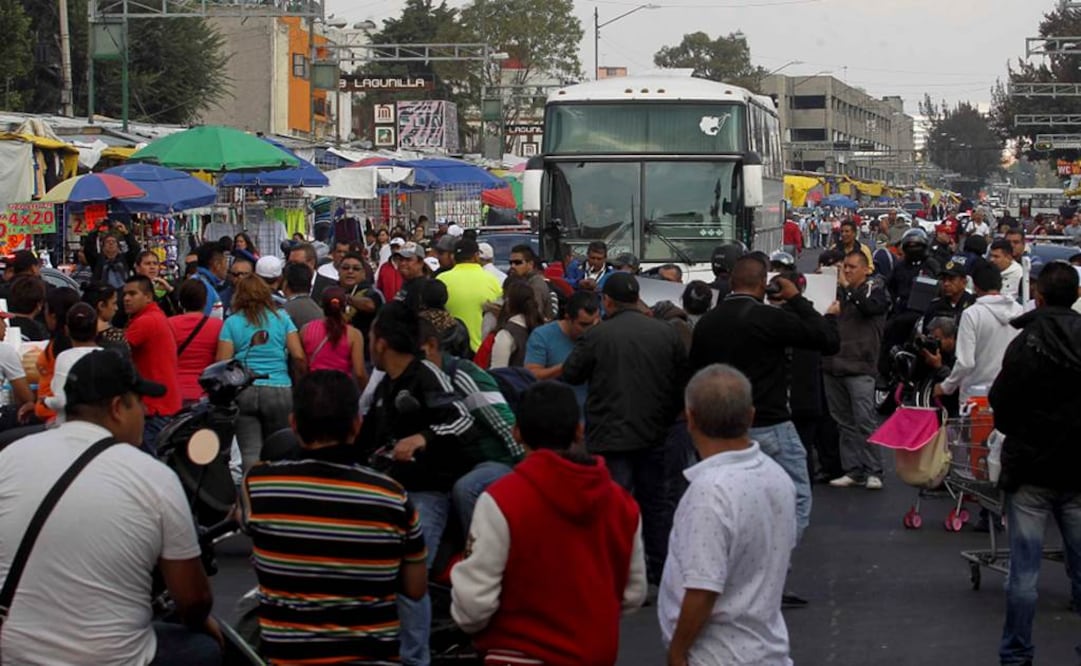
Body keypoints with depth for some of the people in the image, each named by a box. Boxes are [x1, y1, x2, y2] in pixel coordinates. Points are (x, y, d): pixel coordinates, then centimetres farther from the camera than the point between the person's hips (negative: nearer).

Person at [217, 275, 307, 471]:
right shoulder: (281, 318, 8)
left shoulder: (231, 323, 6)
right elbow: (299, 357, 1)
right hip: (279, 389, 0)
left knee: (250, 453, -3)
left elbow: (222, 363, -1)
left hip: (243, 392, 0)